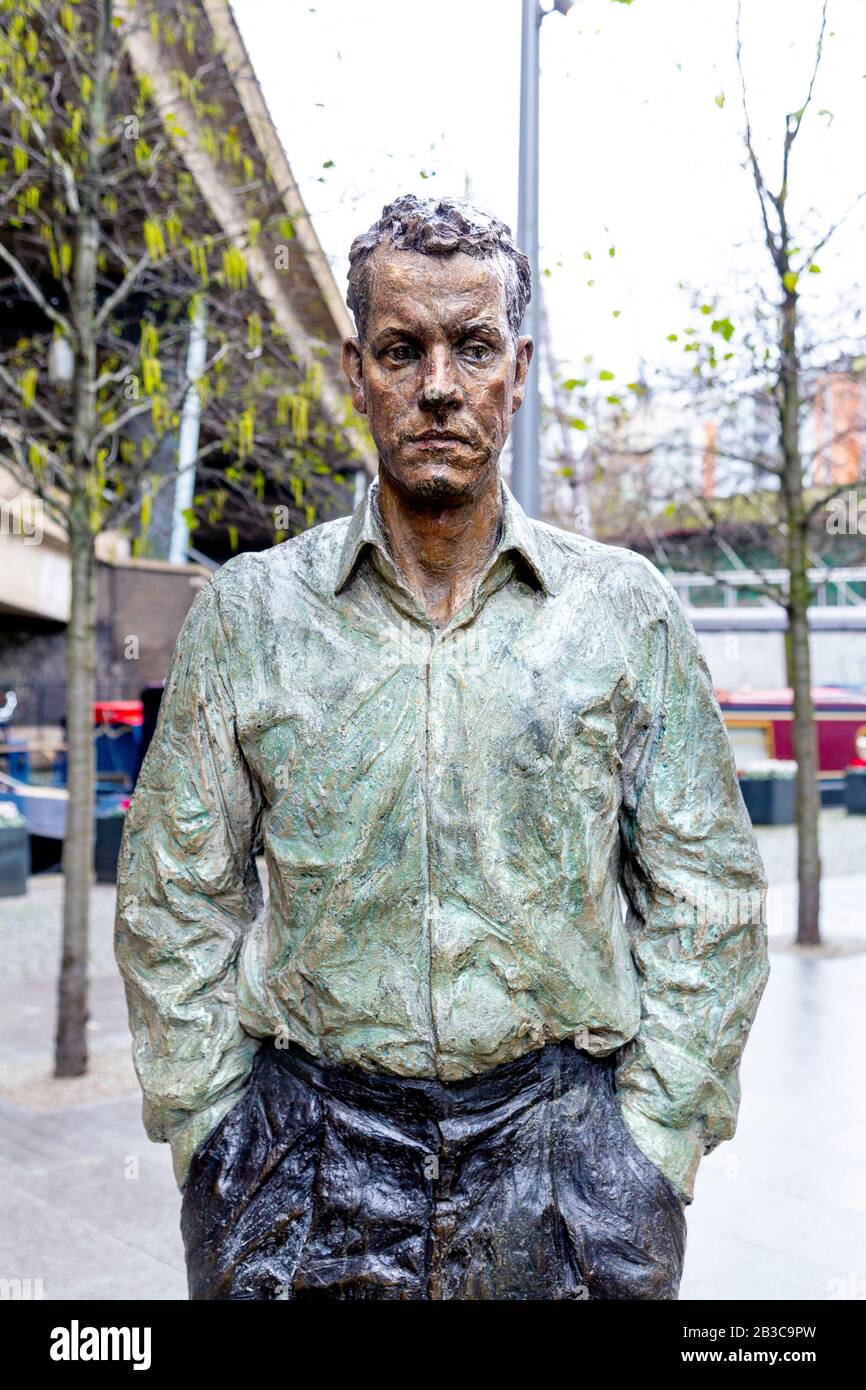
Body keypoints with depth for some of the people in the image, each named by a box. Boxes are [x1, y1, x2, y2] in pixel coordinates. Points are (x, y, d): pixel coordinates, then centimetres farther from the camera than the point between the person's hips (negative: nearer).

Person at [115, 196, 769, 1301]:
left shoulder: (627, 608, -1)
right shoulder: (245, 611, -1)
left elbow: (706, 898, 2)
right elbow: (175, 901, 3)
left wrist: (652, 1148, -3)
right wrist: (214, 1147, -1)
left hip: (562, 1139, 0)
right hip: (310, 1163, 1)